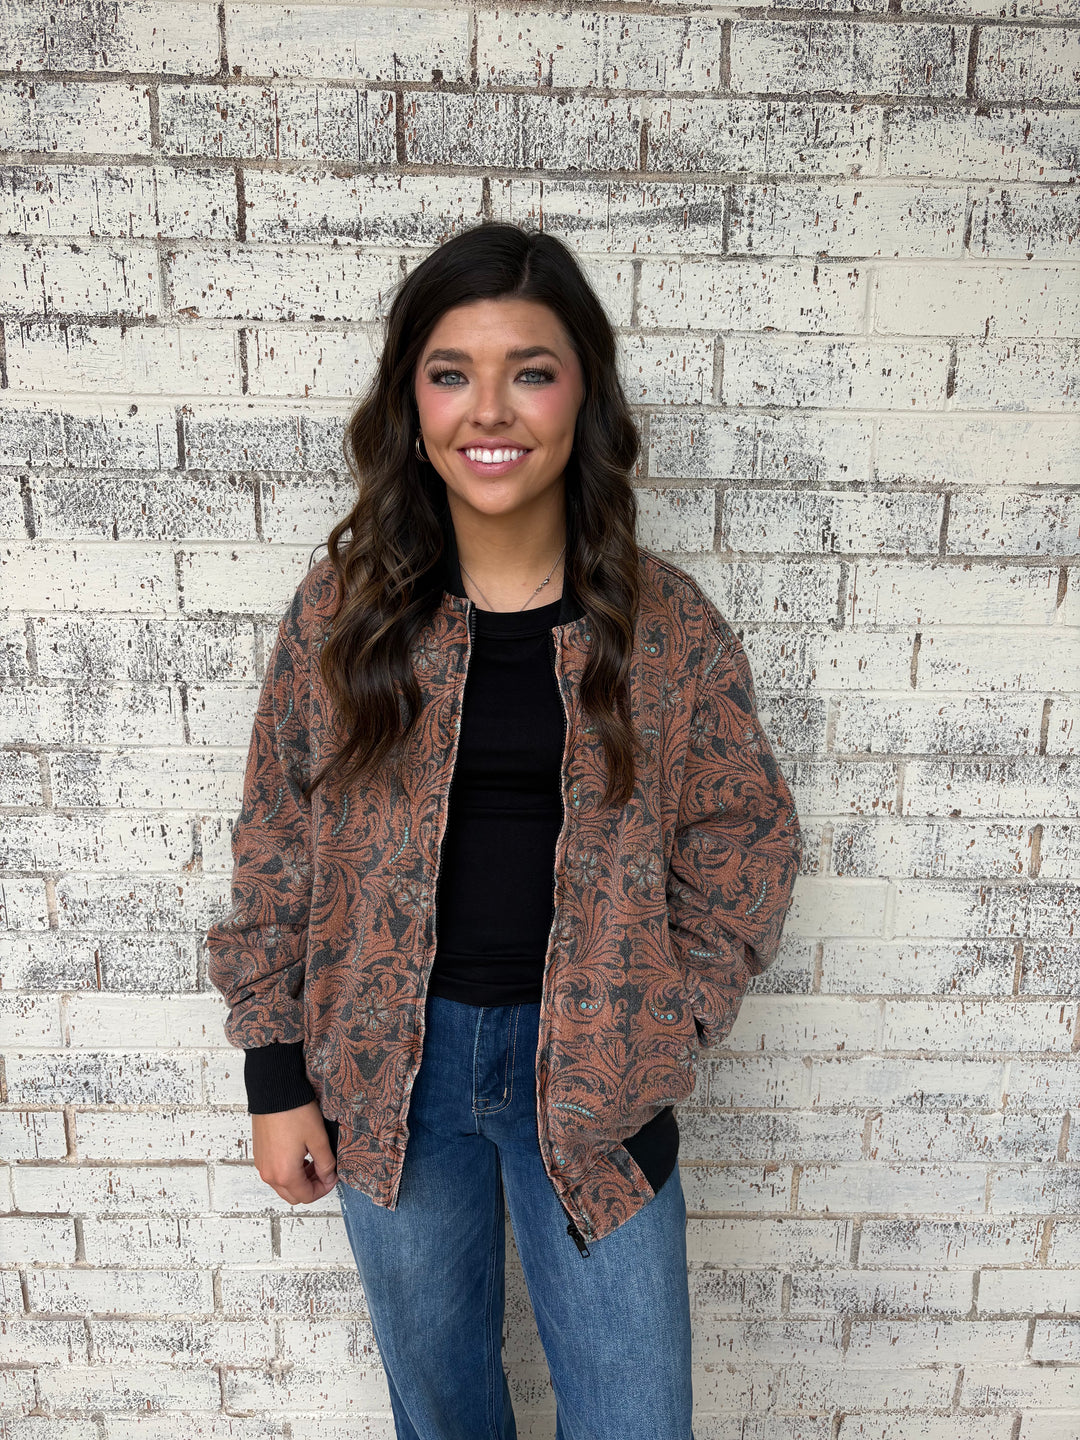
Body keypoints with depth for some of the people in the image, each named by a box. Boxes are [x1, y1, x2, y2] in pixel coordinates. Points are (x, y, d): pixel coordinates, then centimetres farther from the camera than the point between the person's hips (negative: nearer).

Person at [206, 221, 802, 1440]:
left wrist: (658, 1037, -7)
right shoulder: (341, 610, -7)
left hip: (590, 1074, 0)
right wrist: (274, 1068, -1)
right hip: (385, 1066, 1)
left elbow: (744, 846, -1)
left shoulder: (668, 625, -9)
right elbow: (274, 847, -1)